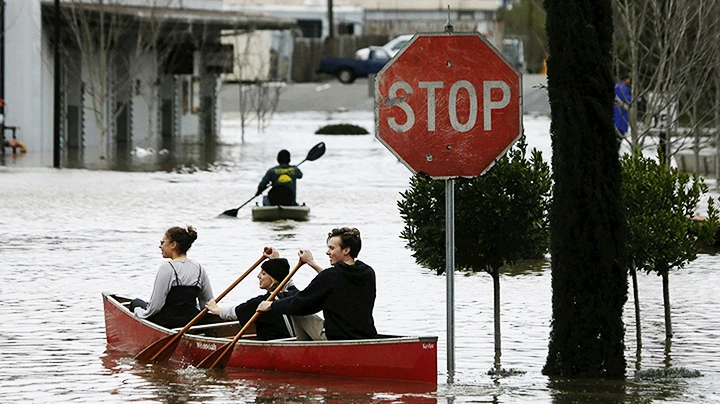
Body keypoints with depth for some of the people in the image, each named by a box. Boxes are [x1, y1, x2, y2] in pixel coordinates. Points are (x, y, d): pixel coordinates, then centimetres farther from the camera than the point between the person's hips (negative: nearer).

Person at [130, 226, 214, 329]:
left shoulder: (166, 268, -18)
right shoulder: (199, 269, 1)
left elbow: (156, 306, -17)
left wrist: (142, 313, 2)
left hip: (168, 323, -6)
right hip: (192, 322, 6)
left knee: (135, 303, 25)